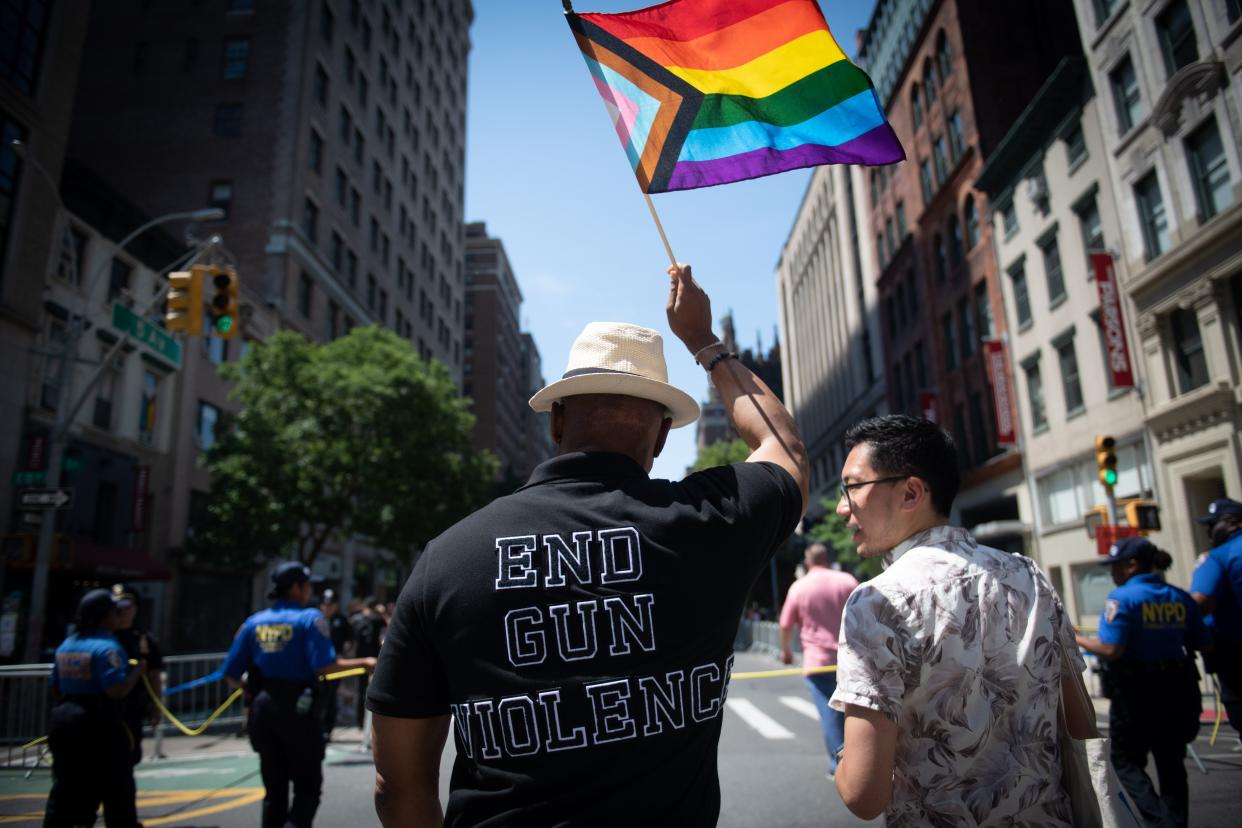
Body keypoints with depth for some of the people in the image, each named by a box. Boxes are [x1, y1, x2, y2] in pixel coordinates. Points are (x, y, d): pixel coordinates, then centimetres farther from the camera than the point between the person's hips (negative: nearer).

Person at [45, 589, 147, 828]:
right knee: (117, 789, 4)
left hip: (64, 721, 8)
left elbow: (55, 688, 16)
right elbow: (118, 690, -25)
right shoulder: (106, 647, -17)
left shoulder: (66, 645, 9)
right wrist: (138, 670, -10)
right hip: (99, 726, -8)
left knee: (65, 789, 15)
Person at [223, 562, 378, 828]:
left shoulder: (254, 622, 5)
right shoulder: (310, 617, -10)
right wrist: (364, 663, -10)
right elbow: (324, 666, -20)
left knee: (274, 789, 17)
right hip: (299, 711, -5)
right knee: (308, 787, 7)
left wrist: (247, 687, 23)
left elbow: (231, 675, 3)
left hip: (263, 709, 5)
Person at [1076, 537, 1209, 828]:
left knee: (1125, 760, 9)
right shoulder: (1181, 598, 2)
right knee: (1171, 762, 19)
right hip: (1177, 691, 6)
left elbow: (1110, 650, -22)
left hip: (1136, 692, -6)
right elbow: (1204, 645, 7)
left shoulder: (1122, 598, -16)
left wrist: (1077, 640, -7)